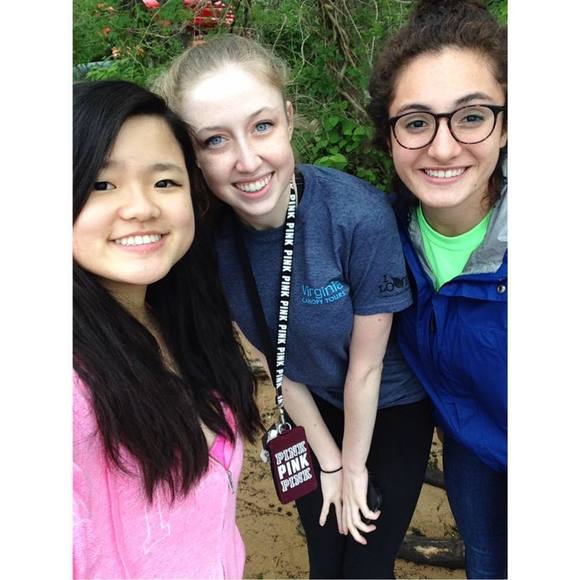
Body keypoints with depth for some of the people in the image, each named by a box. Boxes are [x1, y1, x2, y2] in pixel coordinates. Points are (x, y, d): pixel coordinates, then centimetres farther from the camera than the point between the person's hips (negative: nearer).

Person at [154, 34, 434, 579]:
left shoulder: (360, 215, -33)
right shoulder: (209, 234, -20)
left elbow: (366, 364, -20)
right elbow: (280, 360, -9)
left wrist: (354, 465, -6)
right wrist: (329, 461, -2)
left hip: (390, 408, -3)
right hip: (313, 410, 3)